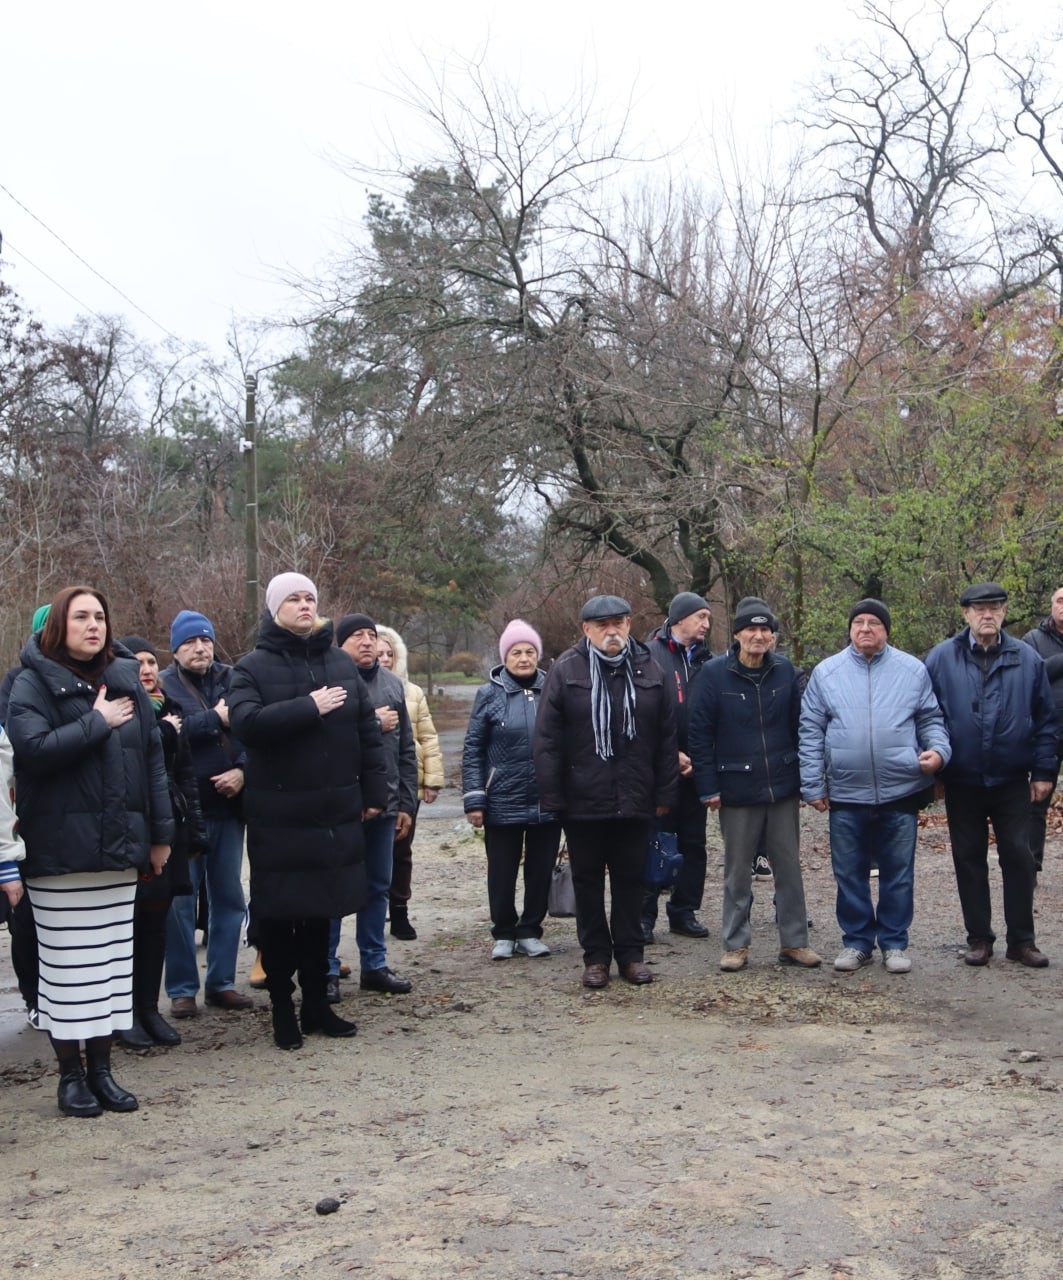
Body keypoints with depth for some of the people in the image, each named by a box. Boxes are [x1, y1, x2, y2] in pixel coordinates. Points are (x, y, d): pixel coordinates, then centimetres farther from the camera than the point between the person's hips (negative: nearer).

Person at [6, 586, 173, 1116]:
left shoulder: (125, 680, 11)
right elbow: (34, 747, -20)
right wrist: (98, 722, -13)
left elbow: (152, 756, 12)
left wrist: (160, 832, 9)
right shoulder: (33, 684, -3)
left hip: (118, 848, 5)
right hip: (60, 849, -4)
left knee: (112, 961, 9)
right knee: (66, 965, 2)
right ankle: (71, 1073, 15)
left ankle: (101, 1067, 20)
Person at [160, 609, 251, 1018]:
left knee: (229, 898, 10)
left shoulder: (233, 681, 8)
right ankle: (182, 988, 12)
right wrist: (216, 719, -12)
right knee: (181, 901, 2)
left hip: (228, 806, 4)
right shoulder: (164, 686, -1)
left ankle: (222, 982, 21)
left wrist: (242, 770, -17)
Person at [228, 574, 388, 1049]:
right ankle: (282, 1010, 16)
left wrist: (374, 791, 6)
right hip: (278, 815, -4)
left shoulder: (340, 663, 10)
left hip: (335, 812, 4)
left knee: (322, 909, 13)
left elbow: (367, 730, 11)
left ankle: (317, 1004, 25)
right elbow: (246, 723, -19)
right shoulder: (252, 667, -2)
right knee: (279, 914, 3)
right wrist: (310, 707, -20)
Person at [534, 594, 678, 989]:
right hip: (583, 803, -2)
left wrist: (664, 793, 2)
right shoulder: (566, 670, -4)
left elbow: (667, 738, 5)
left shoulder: (649, 670, 4)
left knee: (630, 878, 11)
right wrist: (552, 796, -9)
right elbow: (546, 739, -5)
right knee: (588, 880, 9)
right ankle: (596, 956, 21)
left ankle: (630, 953, 23)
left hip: (636, 802, 2)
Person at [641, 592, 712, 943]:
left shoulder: (705, 660, 11)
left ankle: (684, 911, 21)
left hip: (695, 767, 5)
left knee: (693, 843, 10)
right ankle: (643, 915, 8)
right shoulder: (650, 655, -5)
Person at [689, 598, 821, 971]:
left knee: (790, 866, 9)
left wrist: (806, 778, 4)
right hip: (737, 789, -2)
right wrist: (708, 787, -9)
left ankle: (794, 941, 21)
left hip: (784, 787, 2)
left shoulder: (786, 671, 1)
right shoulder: (715, 673, -8)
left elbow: (799, 727, 6)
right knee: (737, 871, 9)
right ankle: (736, 945, 20)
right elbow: (700, 733, -7)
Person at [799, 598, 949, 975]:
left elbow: (931, 719, 11)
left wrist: (937, 749, -10)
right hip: (846, 795, 0)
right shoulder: (827, 672, 3)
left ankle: (894, 943, 20)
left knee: (898, 874, 8)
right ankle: (856, 941, 21)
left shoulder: (912, 670, 4)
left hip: (901, 792, 0)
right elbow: (811, 732, 3)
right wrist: (813, 785, -1)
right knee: (850, 874, 8)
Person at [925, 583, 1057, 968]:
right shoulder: (941, 658, -3)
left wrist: (1043, 771, 1)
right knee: (969, 860, 8)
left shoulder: (1027, 659, 0)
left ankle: (1021, 940, 15)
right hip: (963, 782, 0)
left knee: (1018, 858, 4)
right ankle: (979, 937, 20)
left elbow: (1046, 719, 4)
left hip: (1011, 781, 0)